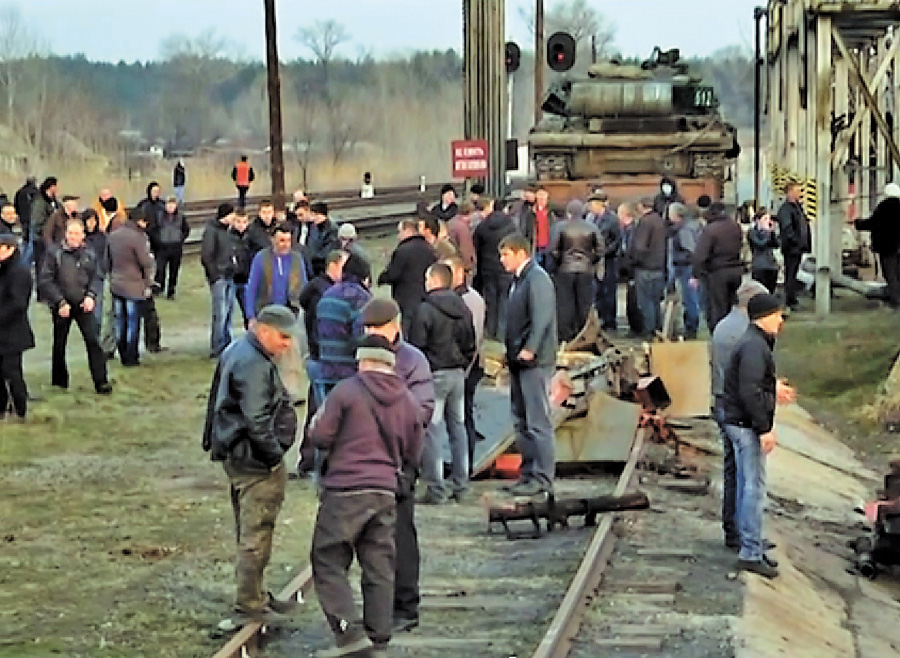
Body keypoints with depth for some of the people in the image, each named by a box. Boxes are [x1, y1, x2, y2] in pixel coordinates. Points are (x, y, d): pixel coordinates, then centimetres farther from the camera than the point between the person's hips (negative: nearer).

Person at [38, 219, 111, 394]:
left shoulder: (89, 254, 3)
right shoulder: (55, 254, -6)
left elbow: (97, 277, 7)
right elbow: (45, 280, -8)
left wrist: (91, 296, -11)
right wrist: (60, 302, -14)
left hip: (84, 305, 1)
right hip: (62, 307, -1)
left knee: (93, 340, -8)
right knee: (59, 344, 11)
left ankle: (100, 381, -6)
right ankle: (59, 380, 27)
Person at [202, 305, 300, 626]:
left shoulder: (237, 351, 14)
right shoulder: (253, 364, -20)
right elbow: (256, 420, -26)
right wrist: (275, 456, -16)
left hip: (237, 455, 11)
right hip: (255, 460, -11)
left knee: (249, 531, 19)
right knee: (256, 533, -5)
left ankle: (253, 596, 30)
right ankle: (249, 605, 0)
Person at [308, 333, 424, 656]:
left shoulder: (346, 391, -7)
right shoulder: (409, 402, 10)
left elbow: (319, 436, -7)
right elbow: (412, 455, 15)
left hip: (346, 489, -5)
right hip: (386, 492, 5)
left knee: (328, 563, 1)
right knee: (379, 567, 10)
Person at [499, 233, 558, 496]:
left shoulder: (537, 279, -13)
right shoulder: (518, 279, 18)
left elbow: (542, 317, -23)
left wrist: (530, 349, -28)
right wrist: (512, 351, 15)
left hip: (535, 362, -10)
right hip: (518, 360, 10)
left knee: (538, 422, -7)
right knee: (521, 422, 14)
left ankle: (542, 479, -4)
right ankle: (528, 473, 21)